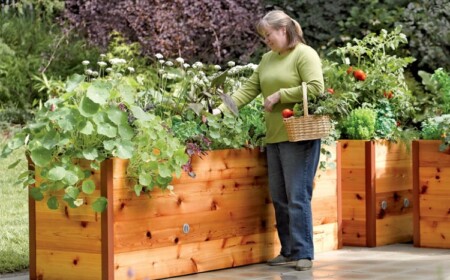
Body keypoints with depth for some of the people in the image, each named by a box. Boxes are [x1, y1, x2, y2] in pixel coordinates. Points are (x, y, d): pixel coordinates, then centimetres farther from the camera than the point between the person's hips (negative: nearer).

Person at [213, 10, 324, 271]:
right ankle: (289, 251, 18)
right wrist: (221, 110, 1)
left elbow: (316, 88, -19)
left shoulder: (305, 54, -7)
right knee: (279, 198, 10)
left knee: (298, 197, -7)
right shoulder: (268, 59, 15)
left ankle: (304, 253, -2)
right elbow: (249, 89, 12)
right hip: (275, 137, 8)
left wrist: (279, 95, -15)